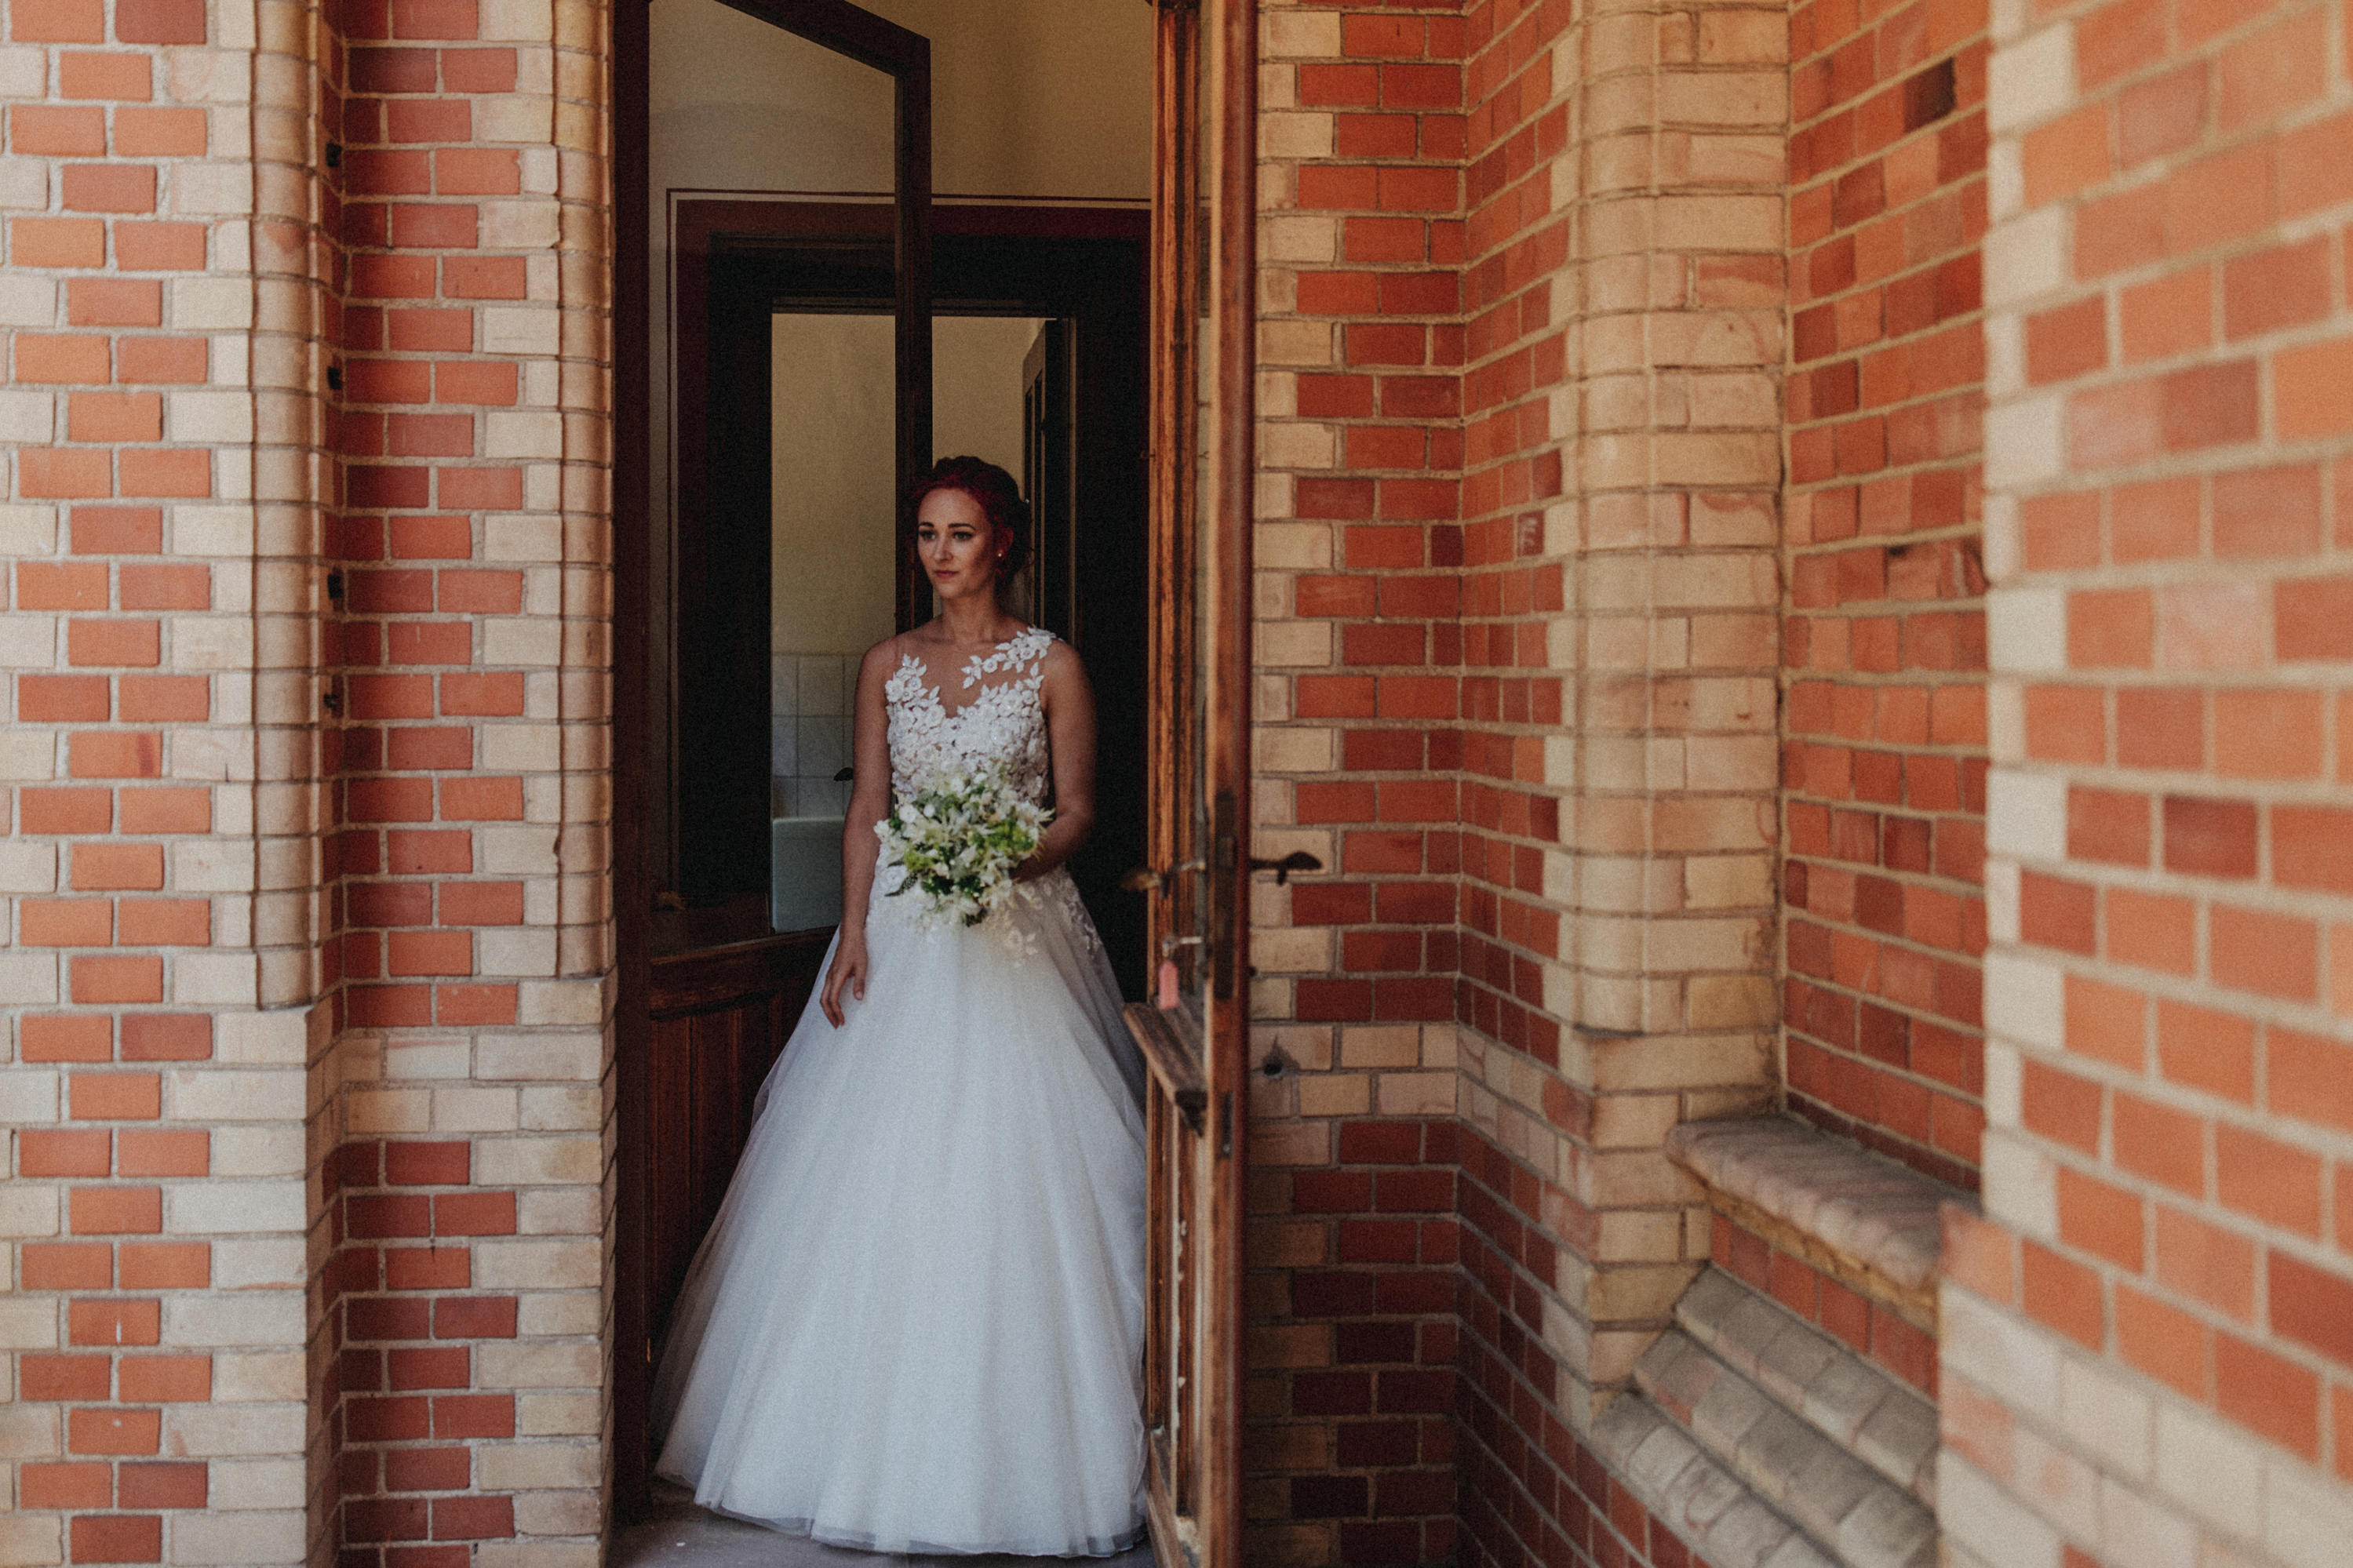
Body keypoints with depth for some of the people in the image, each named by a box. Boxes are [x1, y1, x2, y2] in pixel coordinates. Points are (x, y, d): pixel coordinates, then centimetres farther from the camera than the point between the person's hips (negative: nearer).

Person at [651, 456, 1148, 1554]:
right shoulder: (887, 666, 11)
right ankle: (882, 1438, 12)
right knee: (882, 1182, 1)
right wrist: (853, 934, -3)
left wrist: (1015, 859, -18)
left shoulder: (1051, 665, 2)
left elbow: (1078, 806, 1)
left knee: (1014, 1172, -5)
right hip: (901, 936, 3)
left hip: (1020, 934, -3)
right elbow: (865, 811, 8)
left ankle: (1014, 1452, 5)